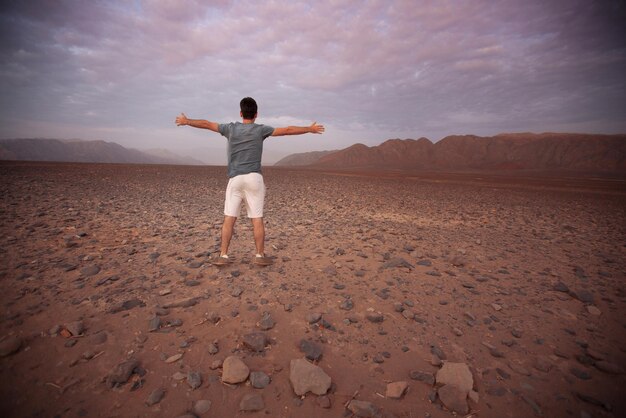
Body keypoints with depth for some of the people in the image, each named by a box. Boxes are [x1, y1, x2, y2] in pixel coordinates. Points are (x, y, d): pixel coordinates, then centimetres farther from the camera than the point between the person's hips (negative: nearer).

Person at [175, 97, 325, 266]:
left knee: (229, 218, 4)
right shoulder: (260, 130, 4)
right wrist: (310, 129, 17)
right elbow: (287, 130, 7)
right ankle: (260, 255, 8)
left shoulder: (231, 128, 10)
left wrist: (186, 121, 37)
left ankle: (223, 255, 5)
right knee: (257, 219, 2)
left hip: (234, 179, 2)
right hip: (254, 179, -2)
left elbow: (206, 124, 21)